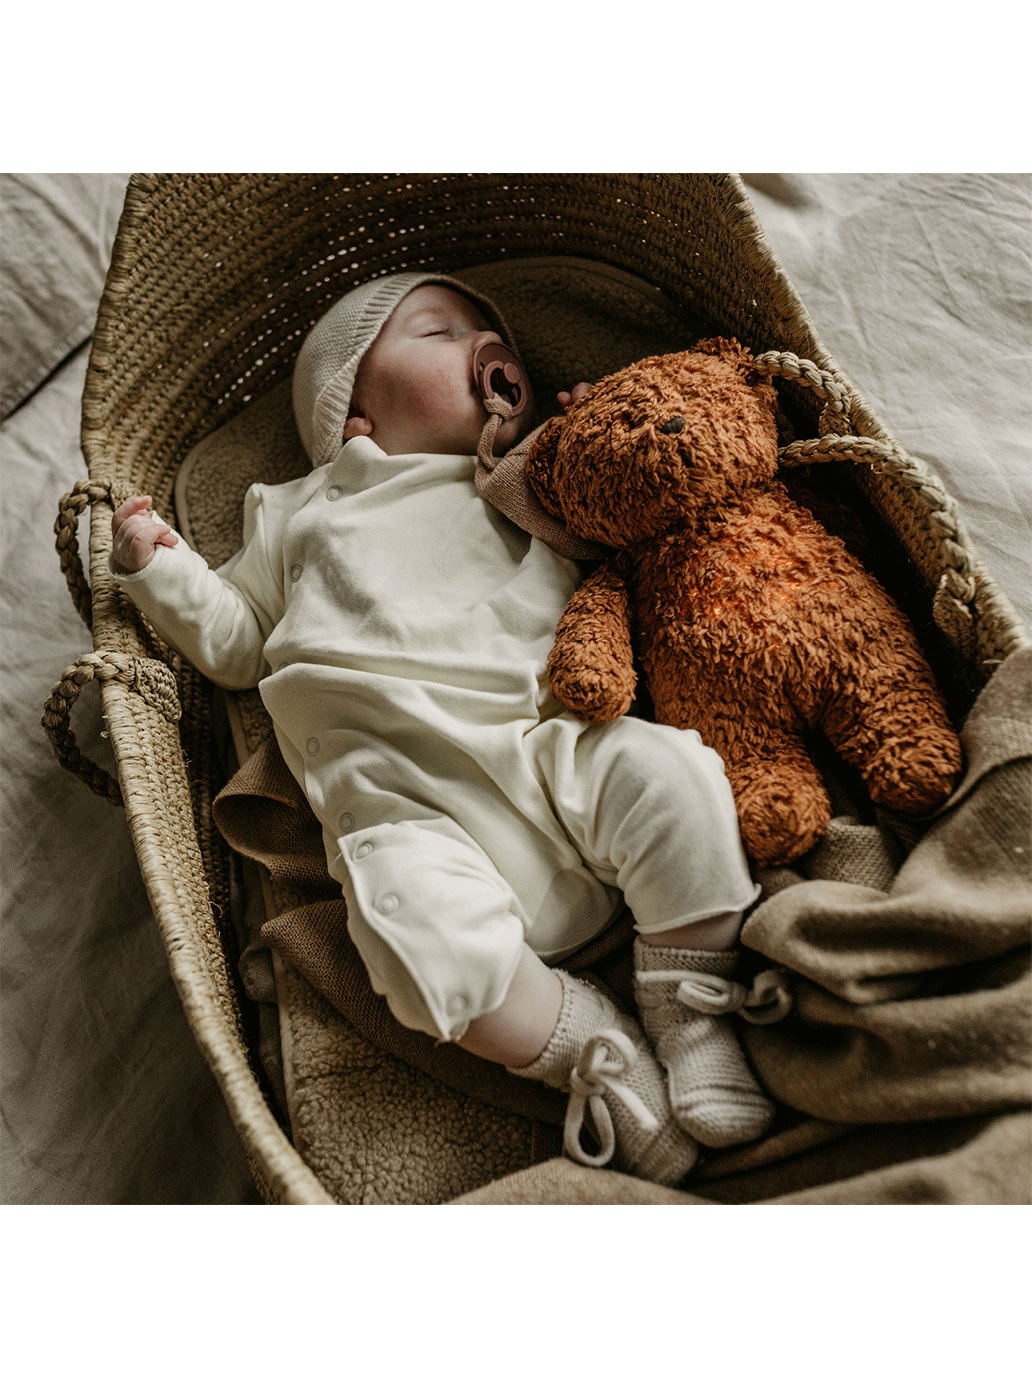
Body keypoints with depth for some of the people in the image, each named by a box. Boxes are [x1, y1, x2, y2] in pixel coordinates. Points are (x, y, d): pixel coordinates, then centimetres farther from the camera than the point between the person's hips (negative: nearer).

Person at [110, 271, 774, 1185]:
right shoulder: (294, 513, 26)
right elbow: (236, 642, 28)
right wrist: (157, 568, 13)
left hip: (547, 751, 2)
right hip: (402, 805, -2)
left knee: (671, 773, -26)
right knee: (429, 936, -32)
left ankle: (693, 1016, -9)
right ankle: (599, 1051, -9)